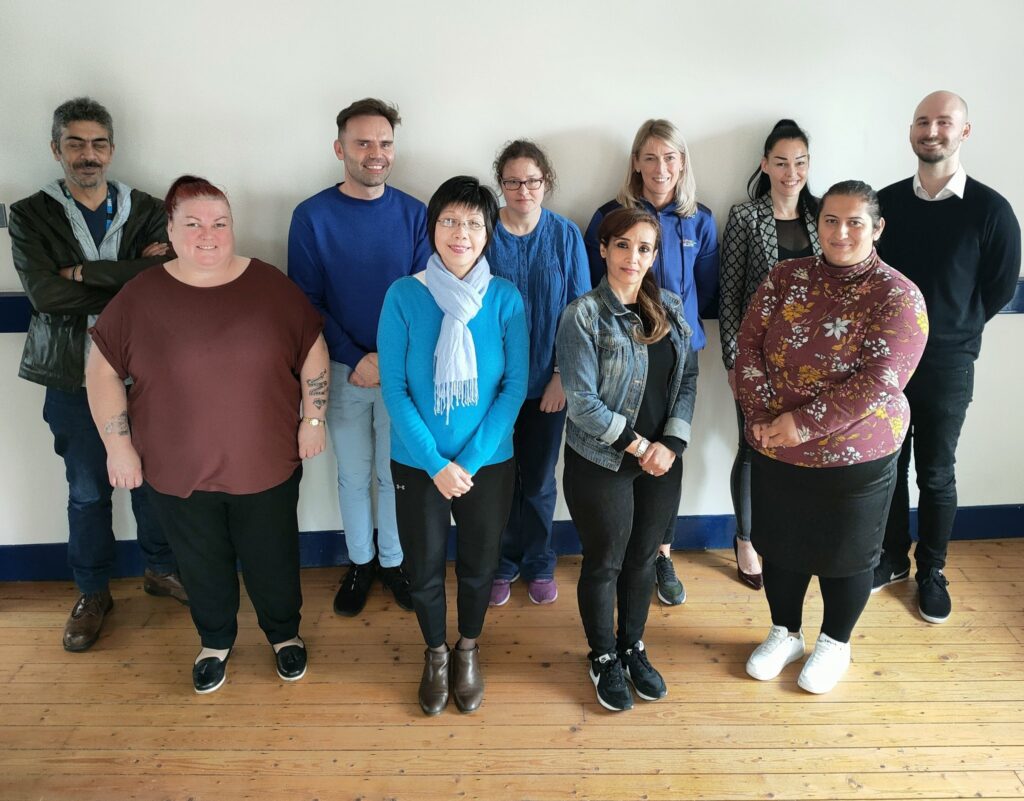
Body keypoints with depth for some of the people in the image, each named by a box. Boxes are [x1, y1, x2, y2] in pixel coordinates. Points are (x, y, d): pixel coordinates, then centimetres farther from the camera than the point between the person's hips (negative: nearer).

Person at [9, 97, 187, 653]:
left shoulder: (146, 211, 2)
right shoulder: (30, 216, 0)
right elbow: (45, 295, -15)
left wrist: (86, 272, -18)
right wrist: (132, 280, -15)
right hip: (74, 377, -1)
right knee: (87, 489, 10)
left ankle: (160, 568, 34)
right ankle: (92, 593, 29)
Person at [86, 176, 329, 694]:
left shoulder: (270, 285, -6)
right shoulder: (141, 296, -7)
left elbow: (313, 351, 1)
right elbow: (103, 368, -1)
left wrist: (314, 420, -1)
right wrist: (118, 446, -4)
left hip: (266, 466, 0)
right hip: (177, 473, 0)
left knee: (272, 560, 16)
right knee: (202, 565, 18)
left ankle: (284, 633, 42)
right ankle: (215, 641, 44)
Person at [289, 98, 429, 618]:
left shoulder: (413, 214, -2)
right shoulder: (312, 216, -5)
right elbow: (305, 301, -5)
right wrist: (356, 359, -13)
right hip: (343, 371, 0)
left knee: (394, 473, 11)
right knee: (353, 475, 13)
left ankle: (393, 560, 32)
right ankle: (360, 562, 33)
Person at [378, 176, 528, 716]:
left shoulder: (505, 298, -8)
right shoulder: (403, 295, -11)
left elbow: (515, 385, -8)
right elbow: (393, 387, -11)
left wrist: (470, 460, -15)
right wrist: (435, 464, -17)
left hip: (488, 462, 1)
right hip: (417, 463, 0)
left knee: (479, 564, 16)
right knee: (424, 567, 14)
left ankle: (468, 650, 45)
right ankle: (435, 653, 43)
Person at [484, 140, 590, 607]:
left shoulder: (566, 236, -3)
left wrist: (564, 375, -6)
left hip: (548, 381, 1)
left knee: (539, 480, 12)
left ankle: (539, 565, 33)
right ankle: (502, 565, 31)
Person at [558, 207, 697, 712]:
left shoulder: (671, 310, 4)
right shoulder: (583, 315, -13)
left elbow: (687, 381, 4)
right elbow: (582, 401, -16)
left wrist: (670, 443, -9)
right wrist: (637, 445, -14)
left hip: (662, 461, 5)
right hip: (602, 463, -5)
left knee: (643, 559, 17)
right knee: (604, 563, 10)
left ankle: (632, 648, 39)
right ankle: (603, 659, 32)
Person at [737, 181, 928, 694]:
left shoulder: (898, 297, -13)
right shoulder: (785, 277, -1)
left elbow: (877, 383, -20)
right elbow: (749, 345, -3)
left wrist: (803, 424, -22)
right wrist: (763, 415, -15)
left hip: (855, 457, -3)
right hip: (774, 452, 4)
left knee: (845, 554, 15)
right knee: (780, 545, 18)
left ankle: (835, 644, 40)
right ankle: (784, 633, 42)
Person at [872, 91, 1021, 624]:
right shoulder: (886, 202, 0)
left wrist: (951, 330, 5)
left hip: (946, 365, -2)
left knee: (936, 474, 8)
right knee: (889, 465, 12)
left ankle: (932, 572, 26)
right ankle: (893, 558, 31)